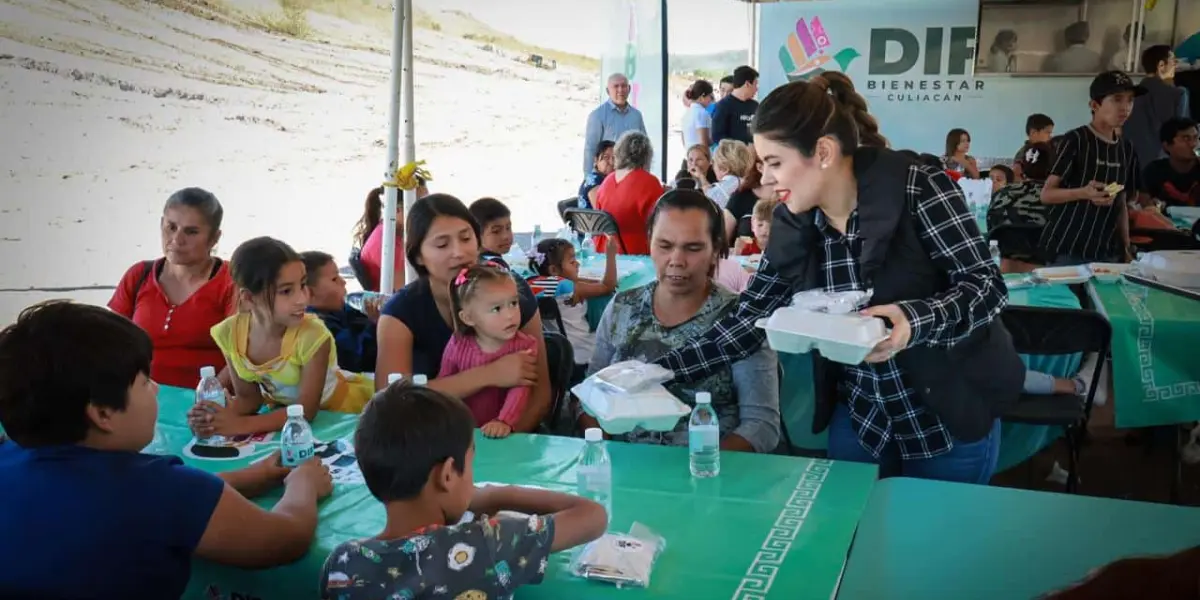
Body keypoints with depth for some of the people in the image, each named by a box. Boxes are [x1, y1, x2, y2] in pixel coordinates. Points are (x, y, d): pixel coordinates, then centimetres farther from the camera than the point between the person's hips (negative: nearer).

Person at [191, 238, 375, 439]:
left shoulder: (312, 336, -30)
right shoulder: (229, 333, -17)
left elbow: (306, 411, -26)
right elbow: (248, 396, -7)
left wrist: (242, 425, -35)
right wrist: (226, 414, -28)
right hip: (285, 410, 4)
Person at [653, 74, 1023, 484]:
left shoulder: (918, 189, -20)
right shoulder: (791, 225, -5)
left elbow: (987, 285, -17)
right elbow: (748, 322, -2)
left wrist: (916, 320, -36)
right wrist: (660, 371, -11)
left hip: (951, 419, -3)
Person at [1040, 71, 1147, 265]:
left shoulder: (1127, 149, 11)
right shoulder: (1075, 140, -8)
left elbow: (1121, 204, 16)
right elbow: (1046, 194, -11)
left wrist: (1126, 249, 11)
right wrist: (1083, 193, -27)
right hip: (1068, 251, -6)